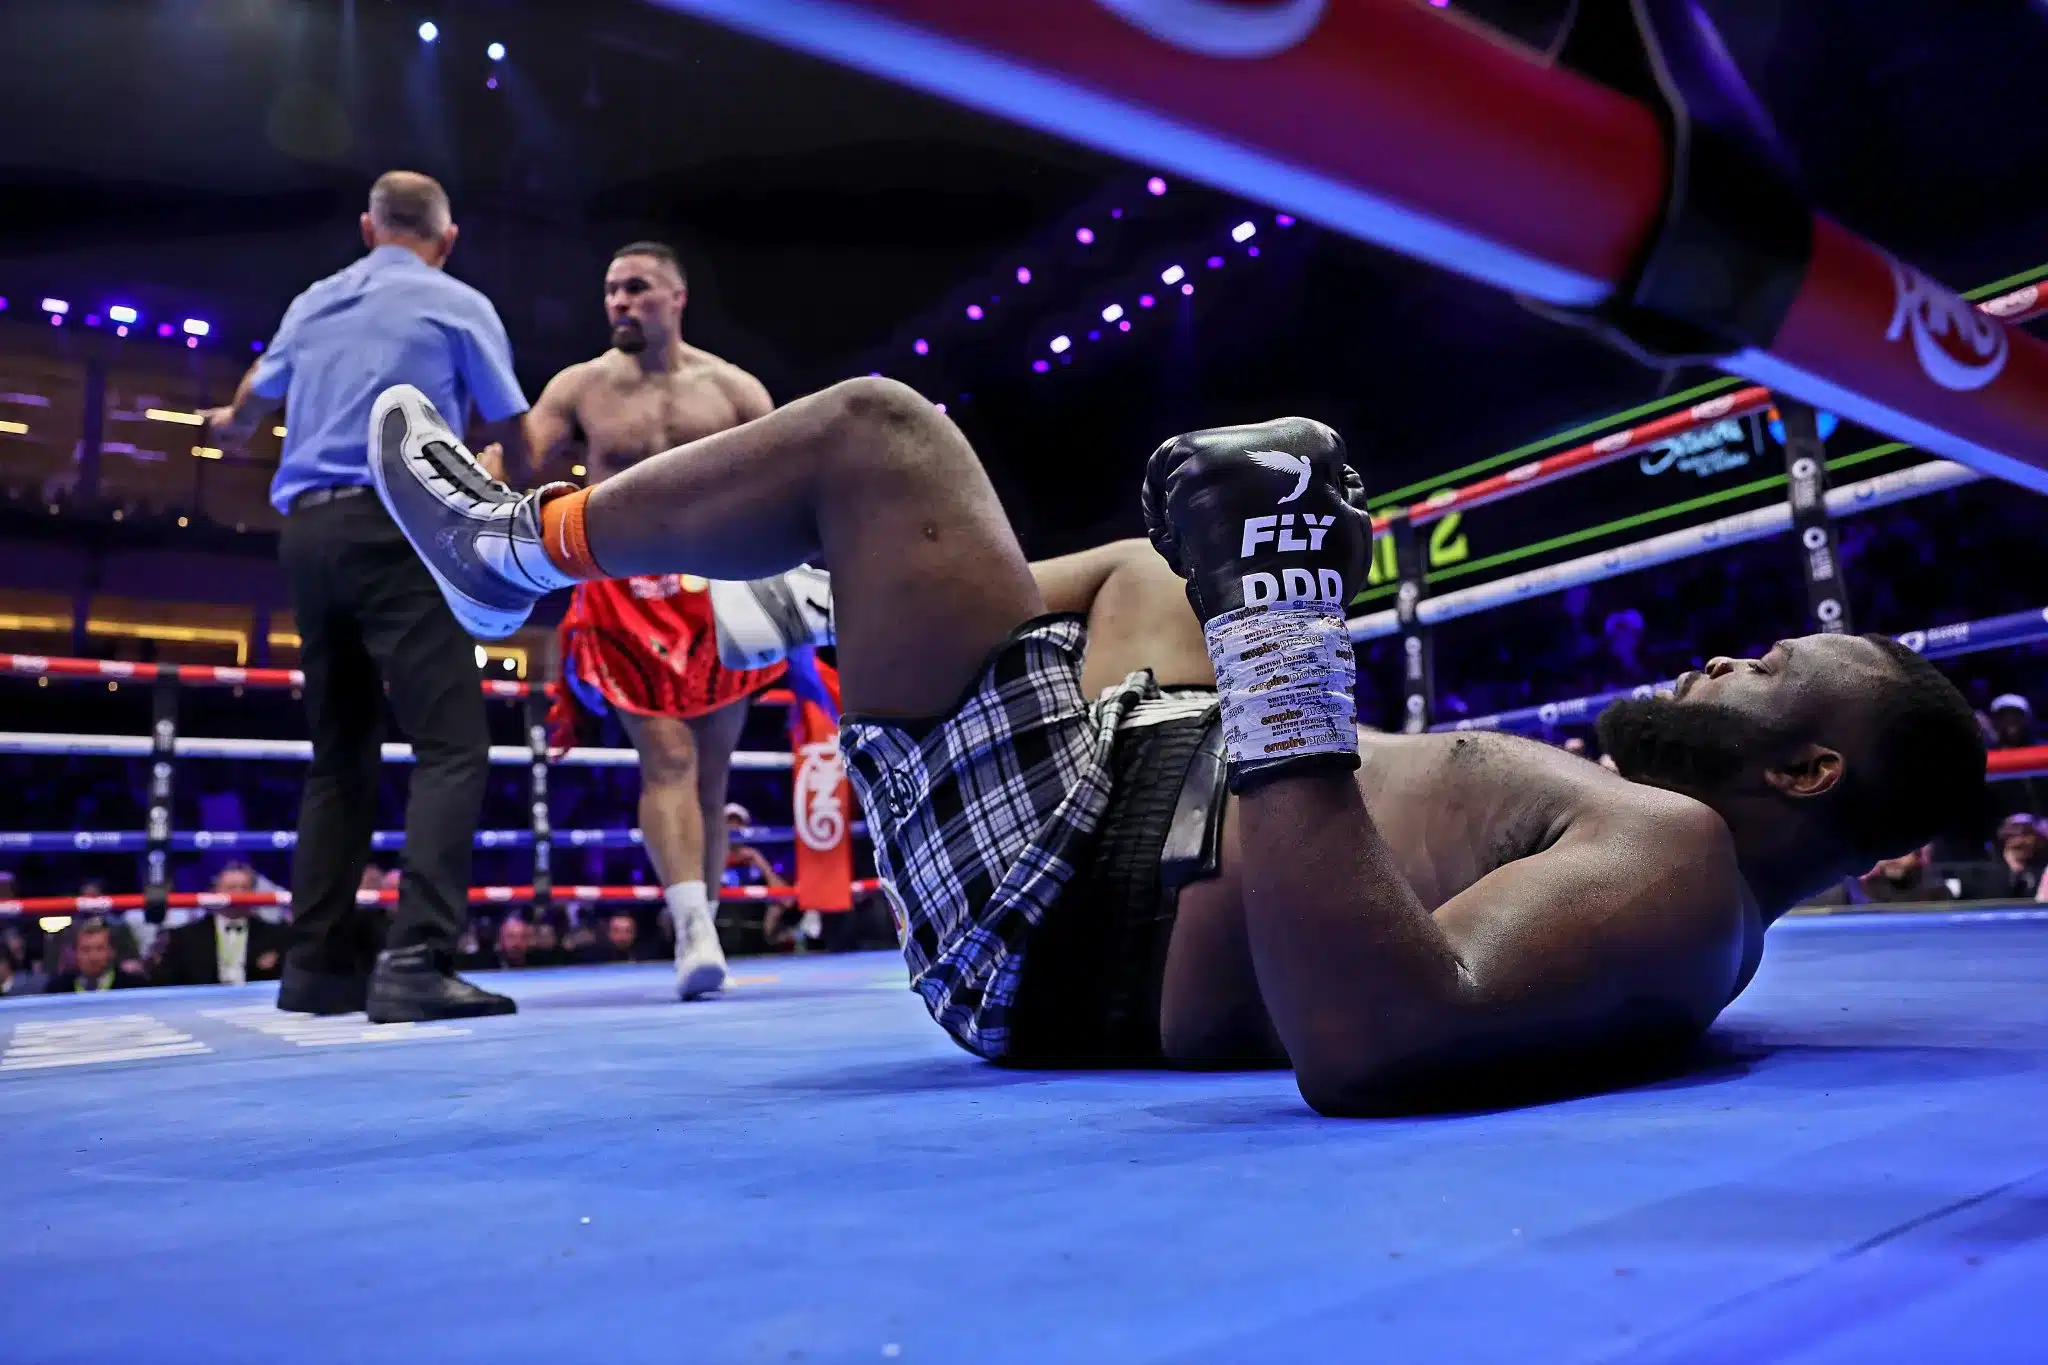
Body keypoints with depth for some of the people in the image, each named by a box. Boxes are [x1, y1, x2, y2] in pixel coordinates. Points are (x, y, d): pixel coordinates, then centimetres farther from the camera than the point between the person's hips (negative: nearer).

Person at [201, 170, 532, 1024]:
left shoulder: (313, 304, 19)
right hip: (397, 526, -6)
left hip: (308, 530, 6)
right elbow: (513, 432, 8)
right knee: (451, 746, -11)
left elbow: (256, 397, 37)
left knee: (339, 753, 12)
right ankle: (416, 960, -23)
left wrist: (230, 428, 61)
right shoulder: (457, 306, 3)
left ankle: (318, 963, 13)